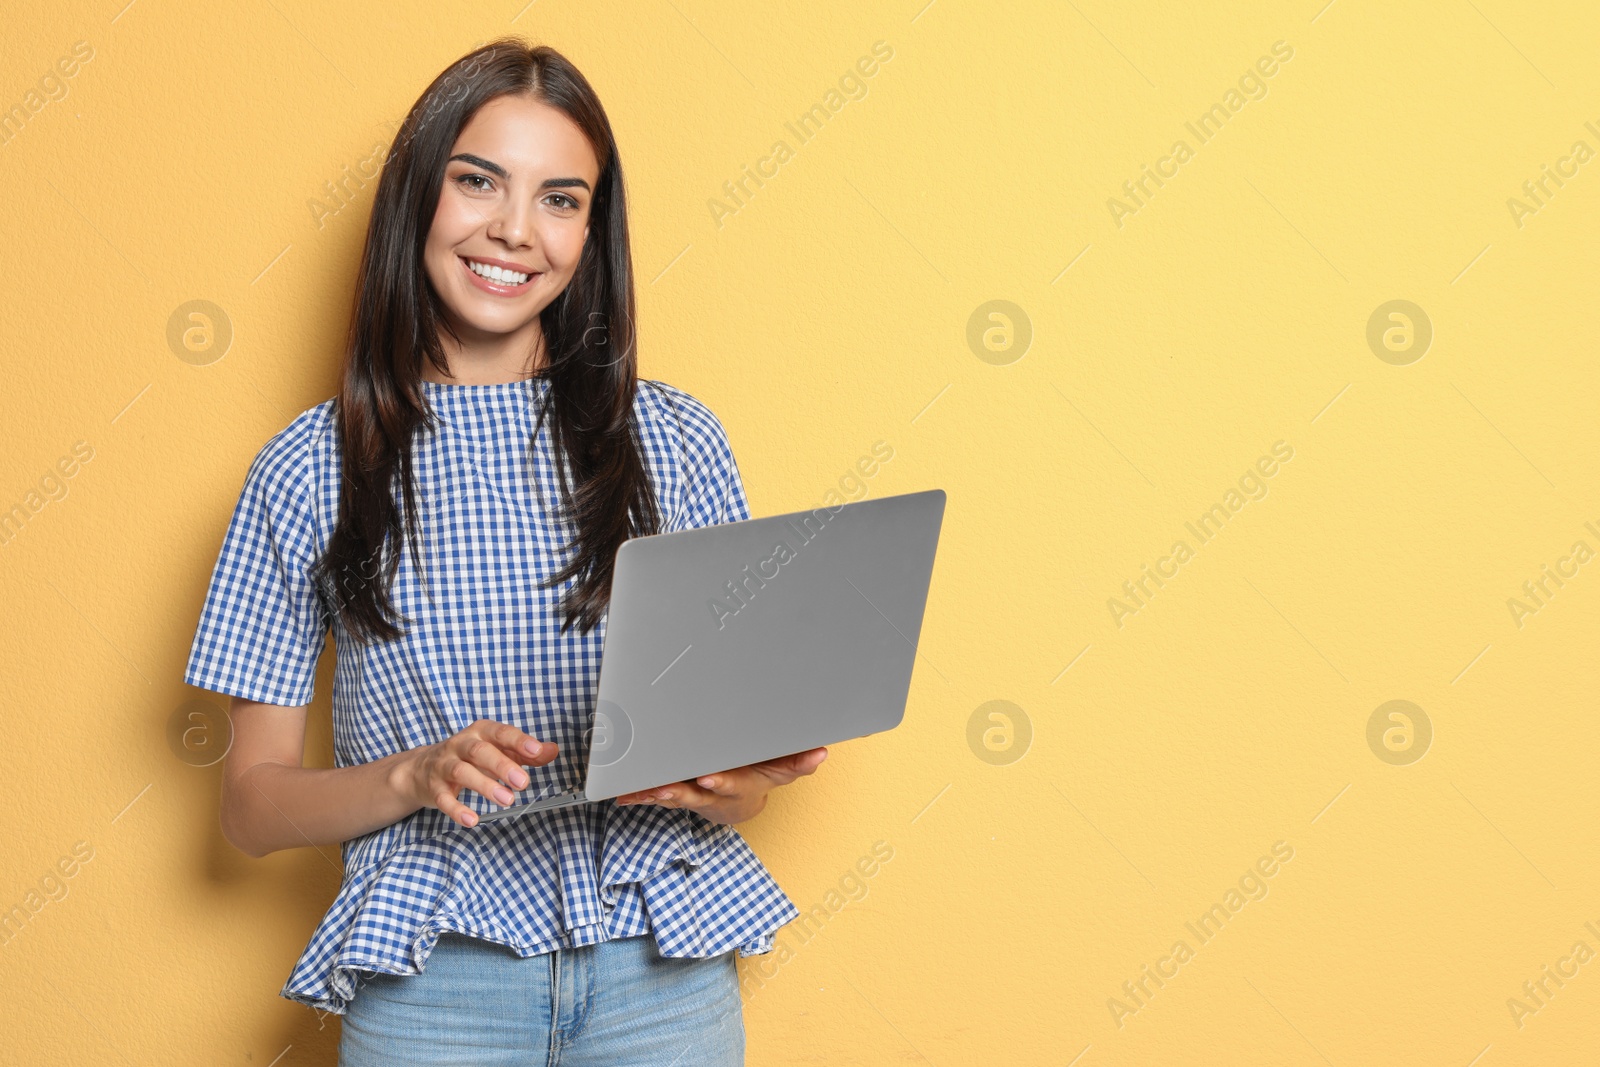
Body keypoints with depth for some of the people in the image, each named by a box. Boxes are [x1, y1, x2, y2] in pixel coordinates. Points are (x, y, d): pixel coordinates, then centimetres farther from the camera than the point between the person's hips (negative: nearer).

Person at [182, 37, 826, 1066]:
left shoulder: (674, 439, 3)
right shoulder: (310, 471, 0)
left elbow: (746, 736, 7)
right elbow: (253, 805, 2)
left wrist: (732, 785, -16)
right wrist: (418, 776, -16)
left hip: (662, 968, 1)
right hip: (432, 976, -1)